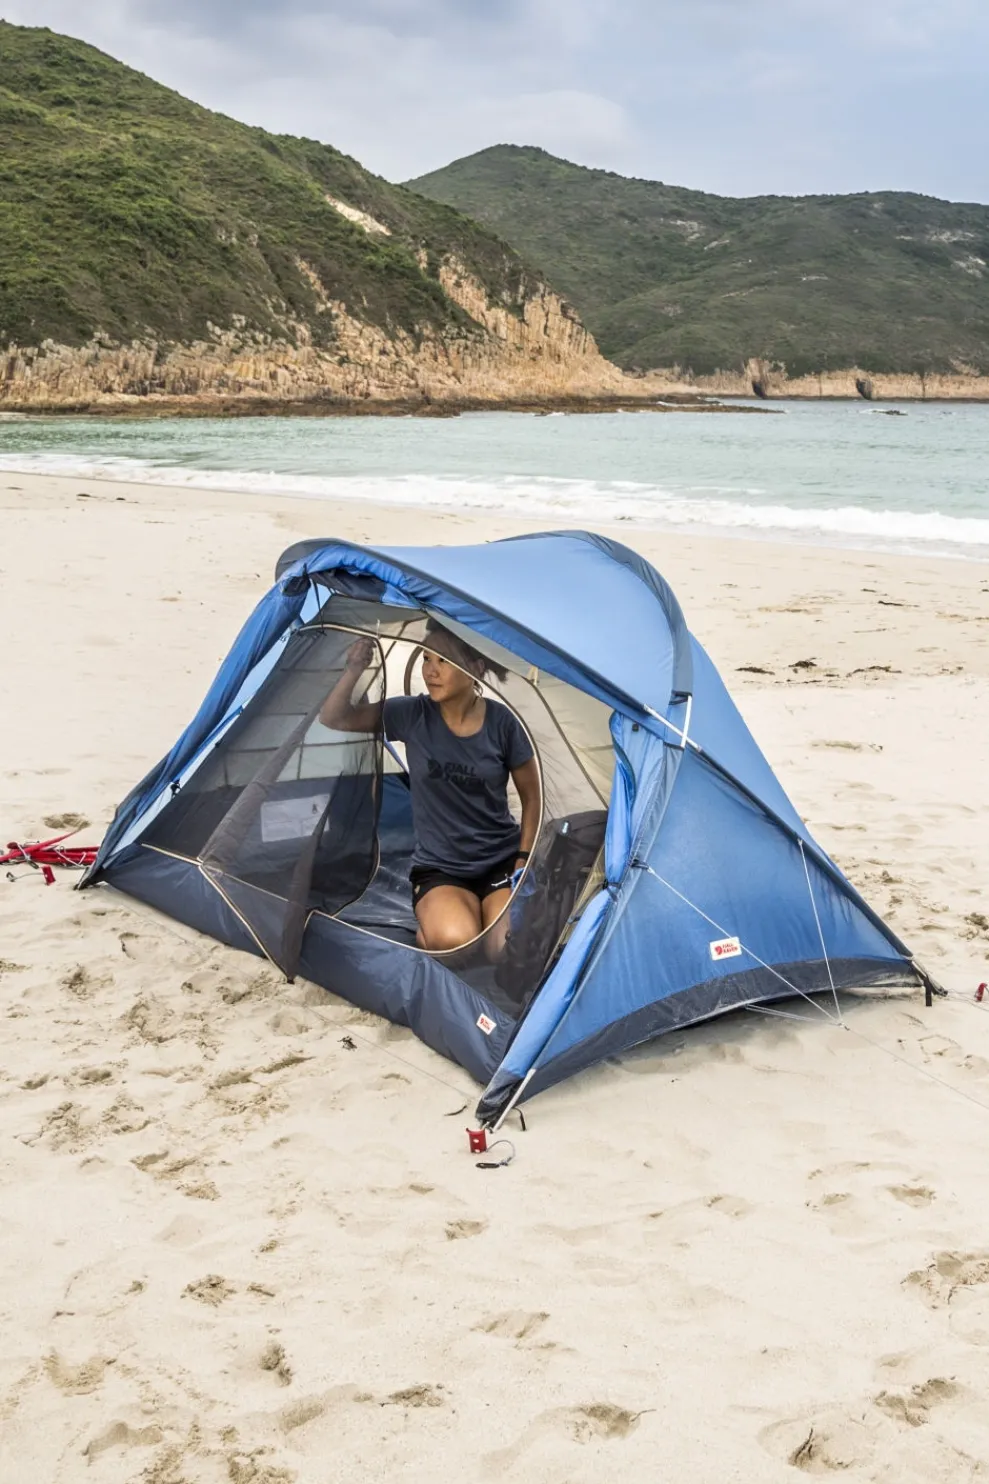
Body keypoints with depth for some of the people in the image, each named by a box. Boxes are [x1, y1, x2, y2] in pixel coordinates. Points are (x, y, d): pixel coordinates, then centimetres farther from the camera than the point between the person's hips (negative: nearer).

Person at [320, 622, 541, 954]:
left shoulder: (502, 722, -9)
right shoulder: (411, 715, -7)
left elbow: (532, 798, 2)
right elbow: (333, 718, -6)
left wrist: (524, 863, -6)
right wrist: (355, 667, -20)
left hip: (501, 861, 0)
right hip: (438, 868, 0)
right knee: (455, 942, -31)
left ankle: (484, 911, 6)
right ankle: (430, 927, 4)